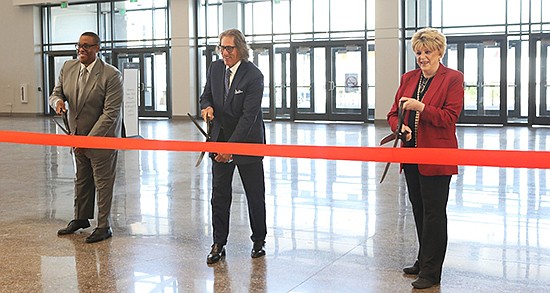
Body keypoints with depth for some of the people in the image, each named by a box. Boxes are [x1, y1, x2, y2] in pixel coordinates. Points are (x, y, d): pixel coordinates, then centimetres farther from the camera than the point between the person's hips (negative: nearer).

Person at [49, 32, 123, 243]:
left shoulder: (111, 75, -20)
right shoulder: (68, 68, 0)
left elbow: (110, 113, -22)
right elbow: (56, 93, 11)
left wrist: (89, 139, -23)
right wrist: (58, 101, -16)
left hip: (102, 137, -6)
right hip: (78, 135, 7)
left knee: (102, 182, 2)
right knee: (81, 180, 20)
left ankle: (104, 226, 14)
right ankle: (81, 218, 36)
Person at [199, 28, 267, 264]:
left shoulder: (253, 76, -17)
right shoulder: (215, 68, 1)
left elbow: (249, 115, -21)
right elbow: (206, 96, 14)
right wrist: (207, 107, -12)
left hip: (247, 141, -4)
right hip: (220, 139, 4)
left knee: (255, 195, 8)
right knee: (219, 195, 4)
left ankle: (259, 241, 24)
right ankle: (218, 244, 12)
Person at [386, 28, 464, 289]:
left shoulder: (453, 79, -5)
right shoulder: (408, 78, 13)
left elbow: (449, 117, -13)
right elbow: (393, 113, 12)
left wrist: (420, 107, -23)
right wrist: (400, 127, -10)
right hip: (411, 155, 7)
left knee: (434, 212, -2)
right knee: (418, 209, 15)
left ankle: (431, 272, 5)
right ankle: (423, 261, 29)